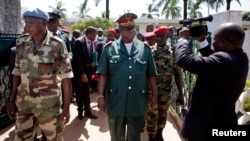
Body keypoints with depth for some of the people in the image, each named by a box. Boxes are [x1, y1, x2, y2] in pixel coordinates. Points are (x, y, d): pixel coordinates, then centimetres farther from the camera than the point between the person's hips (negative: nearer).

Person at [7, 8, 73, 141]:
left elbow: (66, 76, -11)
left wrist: (66, 107, -12)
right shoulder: (21, 42, 0)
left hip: (49, 105, -4)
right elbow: (17, 71, 8)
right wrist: (12, 99, 7)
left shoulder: (57, 45, -13)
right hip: (24, 103, 4)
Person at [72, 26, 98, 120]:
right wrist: (82, 73, -21)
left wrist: (93, 63, -9)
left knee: (86, 92, 14)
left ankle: (87, 111, 25)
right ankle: (80, 111, 27)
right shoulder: (79, 42, -17)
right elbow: (77, 59, -19)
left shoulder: (92, 42, 1)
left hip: (88, 70, 5)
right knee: (80, 92, 11)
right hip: (80, 71, -5)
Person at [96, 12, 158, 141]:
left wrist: (154, 94, 7)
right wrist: (101, 95, -6)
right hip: (116, 101, 0)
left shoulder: (145, 48, 2)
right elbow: (103, 74, -3)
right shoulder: (110, 48, -3)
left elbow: (151, 75, 6)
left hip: (137, 102, 1)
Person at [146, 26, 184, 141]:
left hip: (166, 91, 2)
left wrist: (180, 93, -3)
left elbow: (177, 73, -1)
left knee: (162, 115, 17)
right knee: (151, 116, 3)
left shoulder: (173, 53, -2)